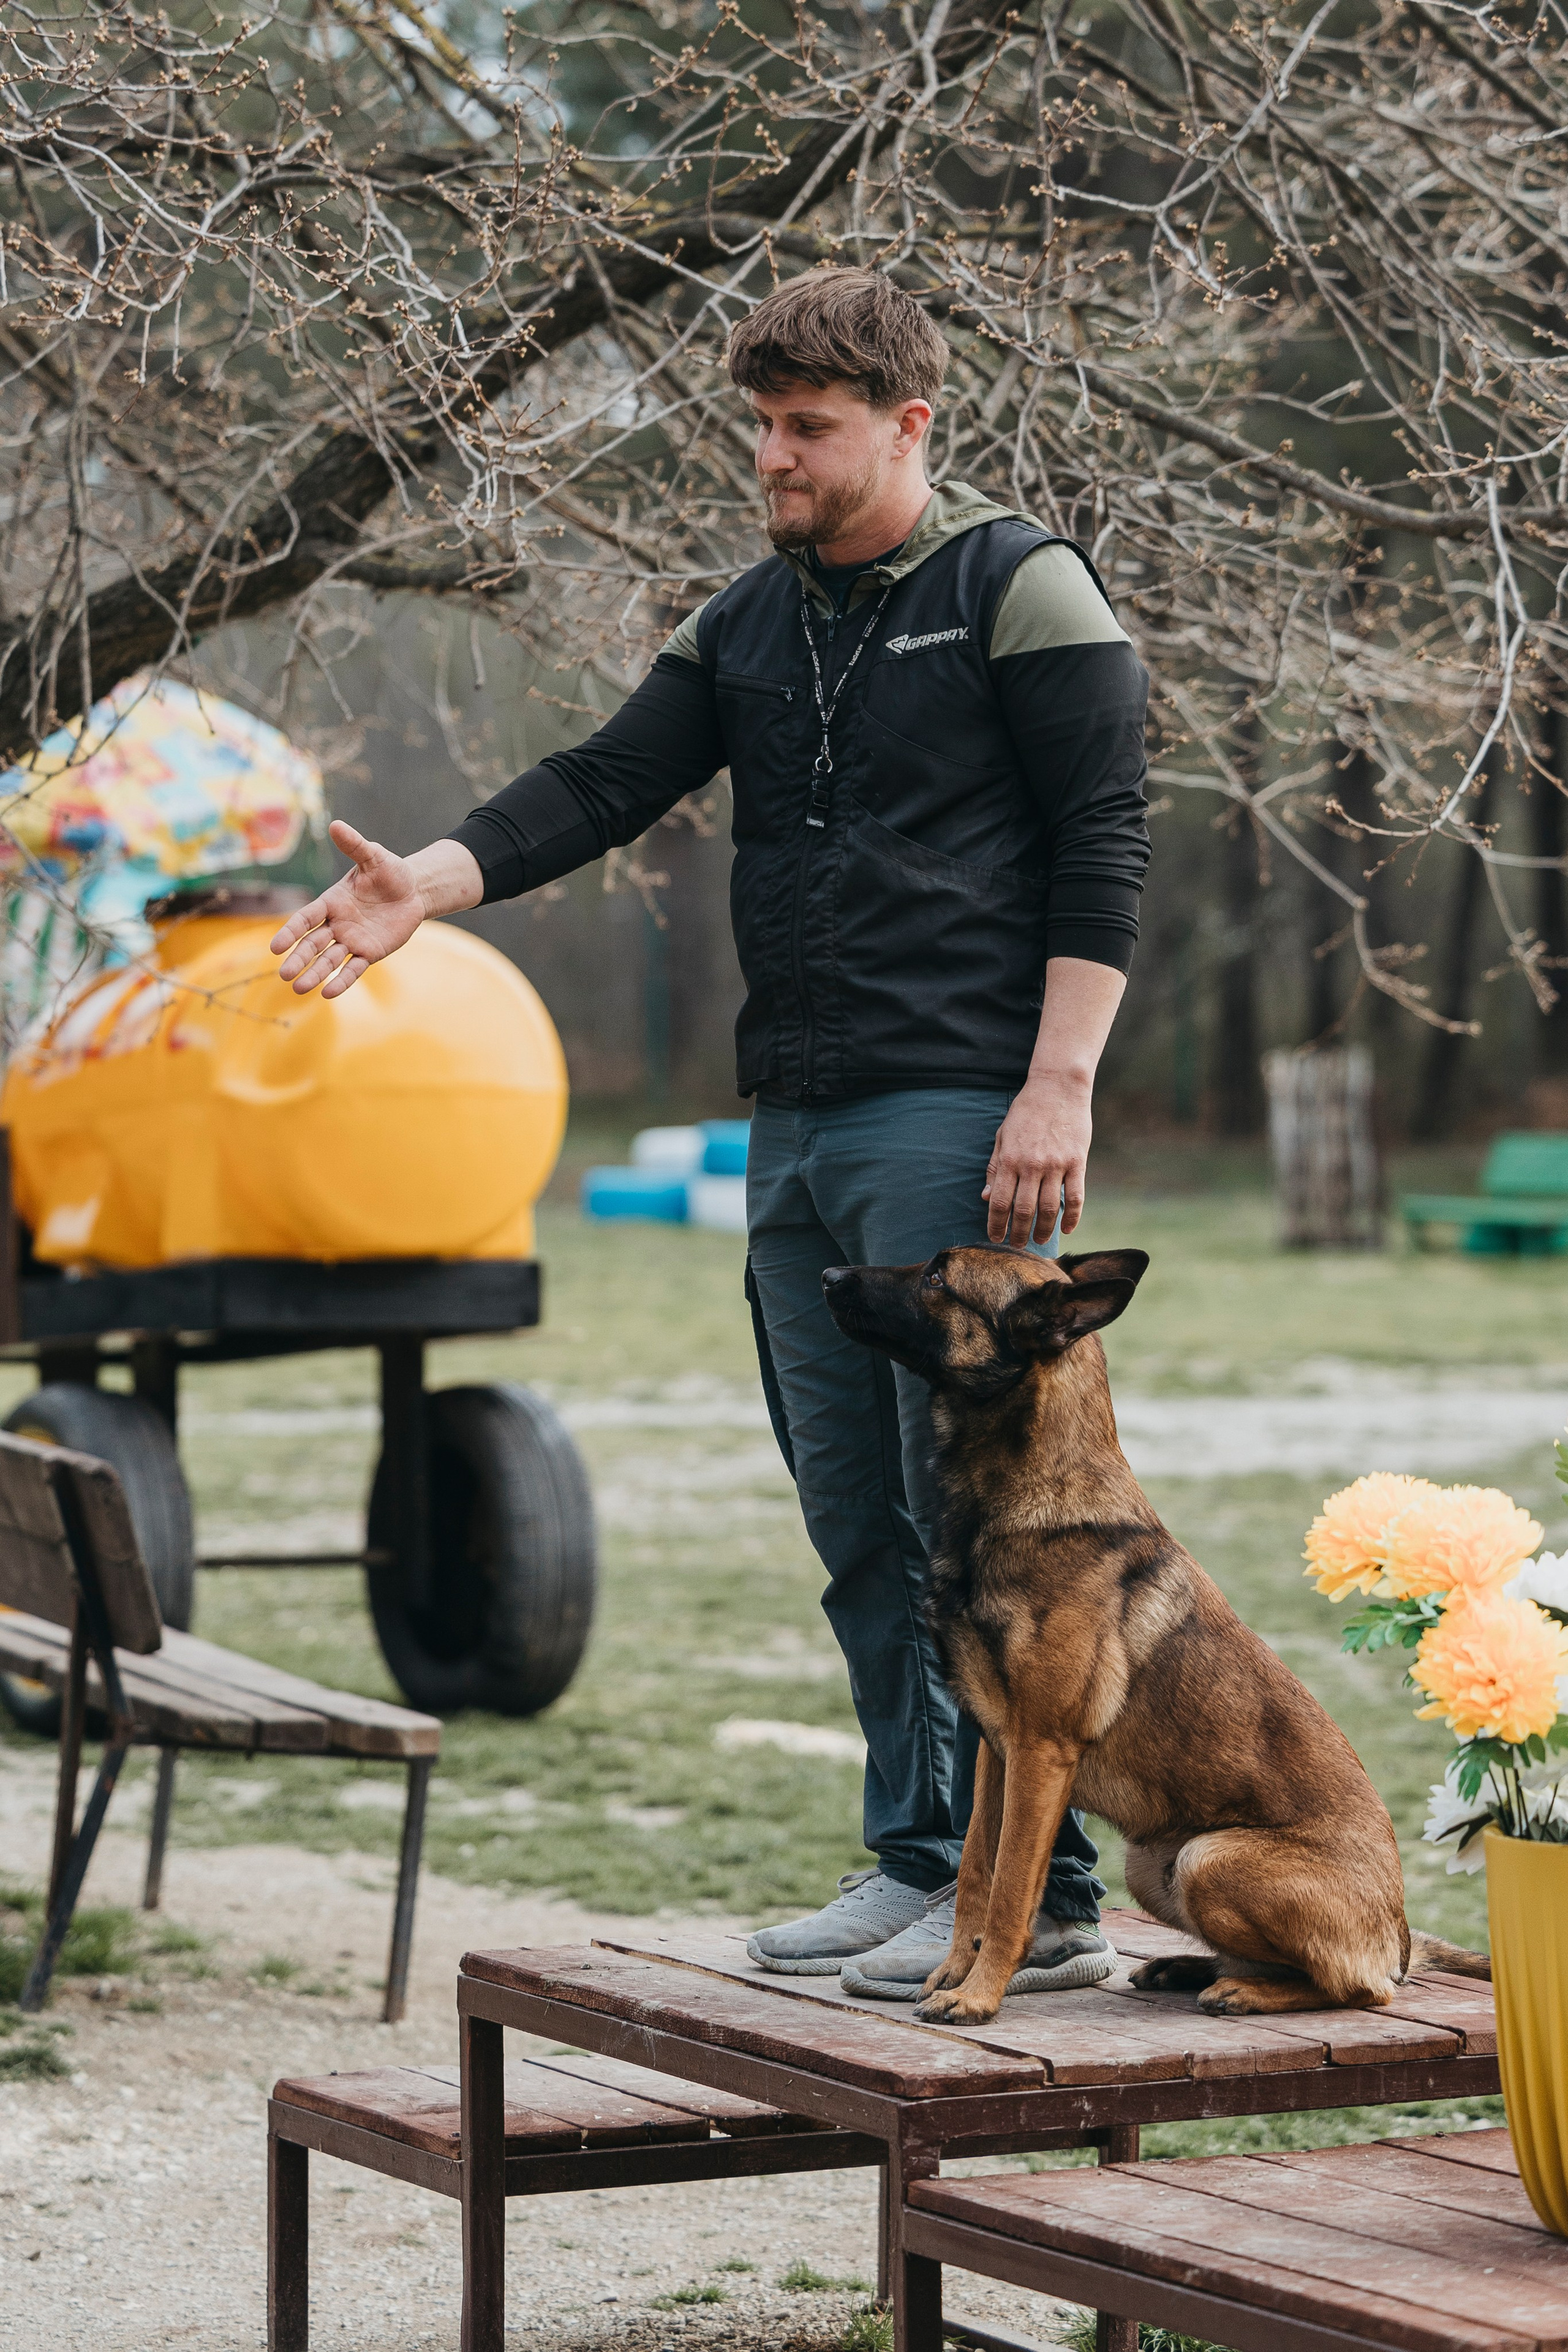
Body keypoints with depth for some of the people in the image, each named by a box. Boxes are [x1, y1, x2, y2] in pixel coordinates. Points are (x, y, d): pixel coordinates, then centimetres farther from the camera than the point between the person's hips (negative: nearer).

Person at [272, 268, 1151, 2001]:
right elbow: (606, 784, 7)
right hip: (797, 1130, 7)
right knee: (858, 1527, 9)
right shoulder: (749, 625, 17)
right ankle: (918, 1862, 17)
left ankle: (1042, 1900, -4)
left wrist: (1059, 1084, -16)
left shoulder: (1019, 587, -2)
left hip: (957, 1121, -7)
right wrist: (430, 881, -11)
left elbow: (1102, 843, -7)